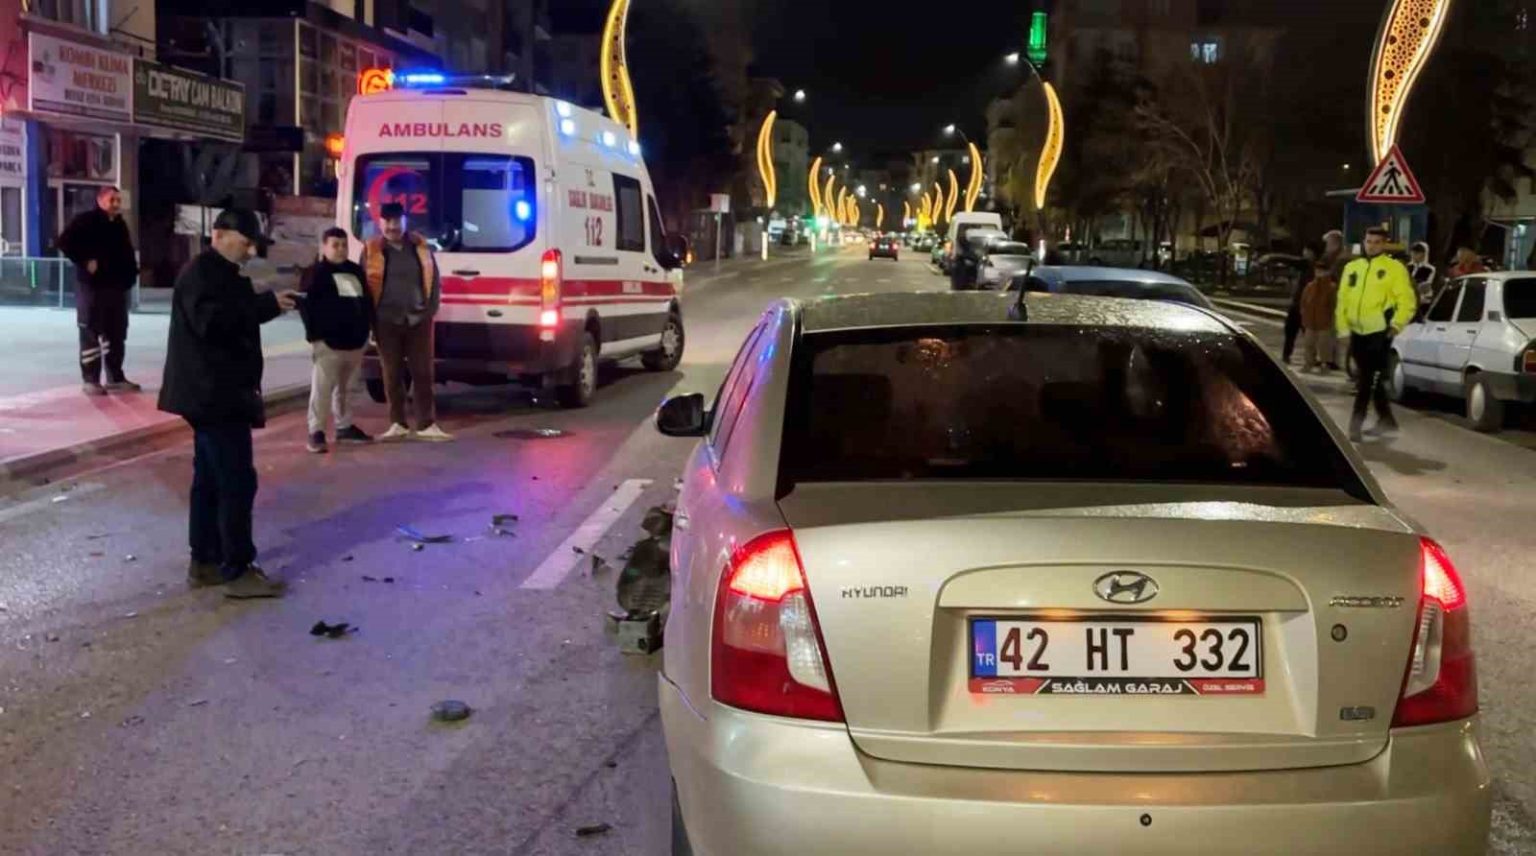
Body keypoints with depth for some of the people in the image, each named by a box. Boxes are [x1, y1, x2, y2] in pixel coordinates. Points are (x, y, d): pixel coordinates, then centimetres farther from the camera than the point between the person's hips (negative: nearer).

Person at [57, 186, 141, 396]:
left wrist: (131, 274, 10)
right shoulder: (86, 221, -7)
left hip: (117, 285, 7)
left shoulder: (120, 225, 15)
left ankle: (116, 377, 19)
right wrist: (85, 261, -18)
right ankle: (90, 380, 1)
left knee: (117, 333, 11)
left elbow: (128, 253, 23)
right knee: (91, 332, -3)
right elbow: (65, 242, -15)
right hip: (93, 285, -7)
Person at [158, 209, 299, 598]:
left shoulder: (221, 273, 19)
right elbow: (210, 321, -29)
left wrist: (268, 303, 5)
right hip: (213, 394, -11)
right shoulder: (201, 273, -14)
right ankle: (238, 570, -7)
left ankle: (204, 562, 19)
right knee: (237, 481, -11)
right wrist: (267, 304, -30)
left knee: (210, 479, 13)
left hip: (218, 393, 11)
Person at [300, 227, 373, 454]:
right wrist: (315, 335, -15)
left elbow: (366, 303, 20)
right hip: (329, 342, -7)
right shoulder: (315, 273, -5)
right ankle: (316, 432, -7)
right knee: (322, 388, -9)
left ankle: (345, 427, 27)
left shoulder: (356, 271, 14)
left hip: (354, 342, 7)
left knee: (346, 388, 16)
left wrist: (364, 333, 14)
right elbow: (306, 306, -10)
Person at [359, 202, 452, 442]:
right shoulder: (371, 250, 2)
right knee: (392, 374, 5)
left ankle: (426, 425, 4)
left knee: (423, 373, 0)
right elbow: (363, 286, 3)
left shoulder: (420, 246, 7)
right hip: (387, 321, -1)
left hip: (419, 319, 1)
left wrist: (430, 309, 0)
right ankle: (398, 424, 13)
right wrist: (369, 319, -2)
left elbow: (434, 280, 9)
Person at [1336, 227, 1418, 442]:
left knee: (1369, 380, -8)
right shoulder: (1352, 267, 14)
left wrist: (1397, 325, -16)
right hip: (1357, 332, 6)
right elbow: (1342, 300, 14)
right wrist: (1343, 327, 7)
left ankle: (1356, 422, -8)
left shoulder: (1395, 268, -1)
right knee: (1371, 379, 13)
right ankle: (1385, 419, 25)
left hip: (1380, 332, -6)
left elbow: (1407, 301, -6)